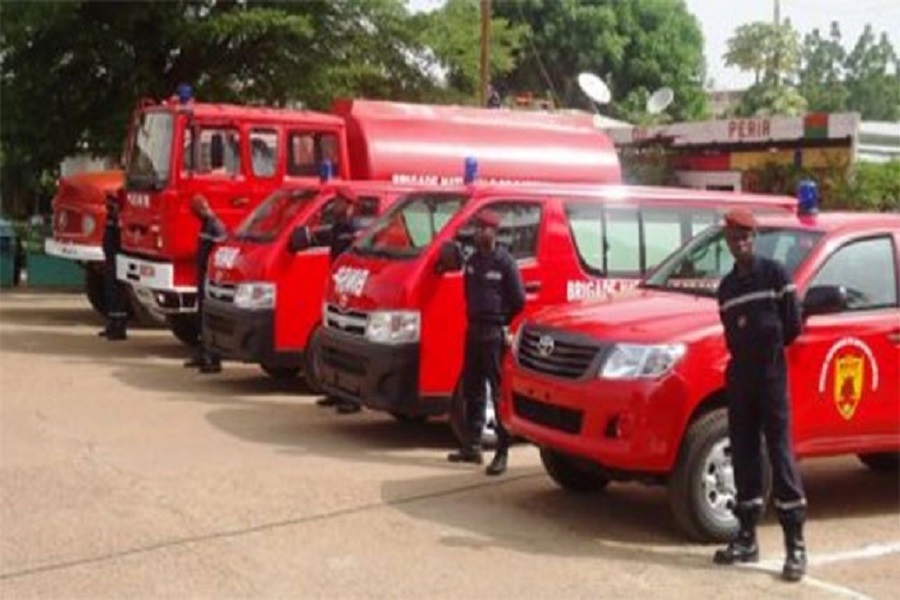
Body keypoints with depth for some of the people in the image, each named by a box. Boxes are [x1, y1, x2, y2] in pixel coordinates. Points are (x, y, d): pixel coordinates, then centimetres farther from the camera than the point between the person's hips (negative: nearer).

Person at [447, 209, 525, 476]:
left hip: (495, 334, -8)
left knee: (500, 392, -7)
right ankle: (472, 447, 23)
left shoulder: (505, 262, -8)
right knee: (472, 390, 13)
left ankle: (502, 453, -5)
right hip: (473, 331, 8)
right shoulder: (472, 261, 13)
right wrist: (472, 319, 10)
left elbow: (519, 301, -9)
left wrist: (503, 325, -3)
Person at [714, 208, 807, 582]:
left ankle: (796, 545, -6)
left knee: (780, 454, -7)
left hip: (772, 375, -5)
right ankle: (747, 538, 16)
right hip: (739, 376, 6)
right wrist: (743, 352, 0)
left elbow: (793, 325, -4)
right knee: (743, 454, 8)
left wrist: (768, 347, 4)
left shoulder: (774, 273, -3)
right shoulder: (726, 286, 14)